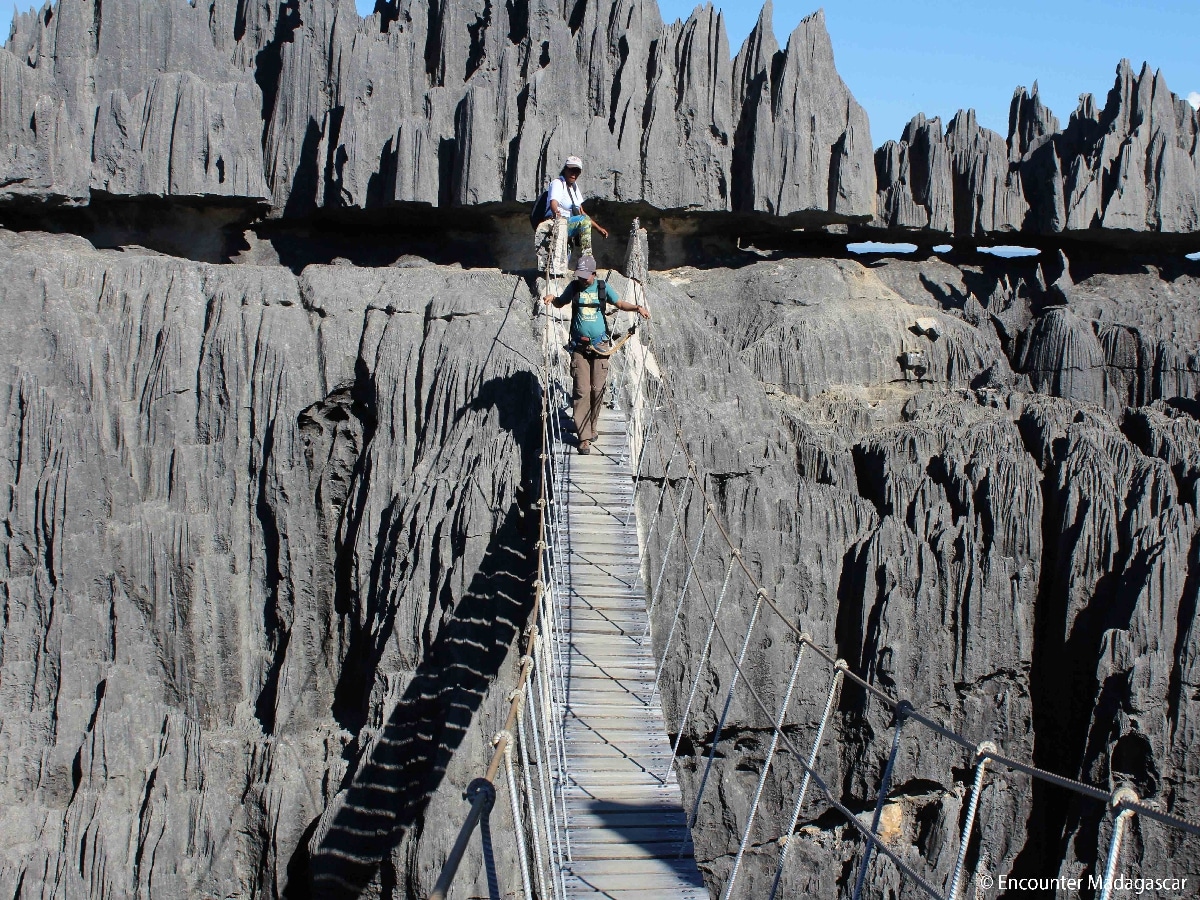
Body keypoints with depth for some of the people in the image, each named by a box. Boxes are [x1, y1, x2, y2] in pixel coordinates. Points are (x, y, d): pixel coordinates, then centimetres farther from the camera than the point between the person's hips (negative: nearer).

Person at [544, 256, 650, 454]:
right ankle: (584, 437, -8)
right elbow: (561, 303, 19)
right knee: (582, 391, -8)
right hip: (579, 347, -1)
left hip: (600, 346, 1)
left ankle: (592, 427, 23)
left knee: (597, 390, 2)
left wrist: (637, 308, -7)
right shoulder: (574, 287, 3)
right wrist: (552, 299, -3)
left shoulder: (603, 287, 3)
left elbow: (620, 304, 11)